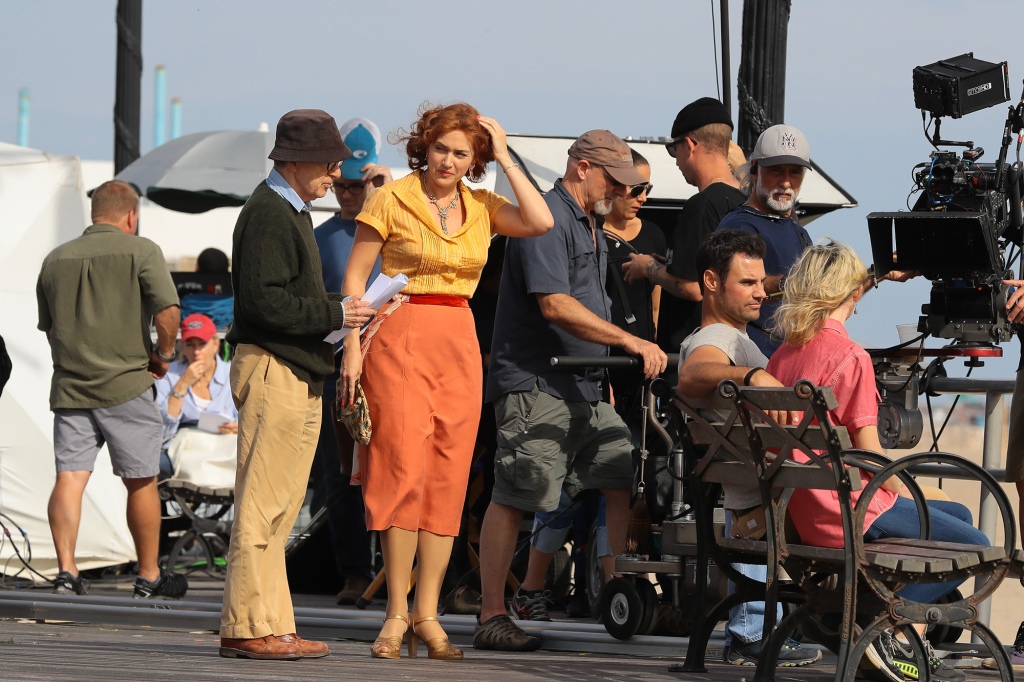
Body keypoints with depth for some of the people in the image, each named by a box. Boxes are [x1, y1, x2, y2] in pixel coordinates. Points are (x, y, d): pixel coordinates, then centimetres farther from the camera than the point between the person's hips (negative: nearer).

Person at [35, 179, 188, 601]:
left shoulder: (56, 259, 14)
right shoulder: (141, 251, -3)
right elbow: (167, 311, -13)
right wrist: (163, 354, 3)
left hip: (69, 387, 4)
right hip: (126, 383, -4)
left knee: (69, 477, -2)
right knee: (141, 482, 7)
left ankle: (66, 570, -16)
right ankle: (149, 577, 15)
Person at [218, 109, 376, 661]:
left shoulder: (290, 212, 22)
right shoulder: (268, 214, -12)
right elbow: (264, 302, -21)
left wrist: (341, 310, 12)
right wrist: (335, 314, -16)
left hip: (297, 376, 11)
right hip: (273, 371, -11)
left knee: (279, 507, 10)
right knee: (262, 506, -10)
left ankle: (271, 625, 11)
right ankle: (249, 627, -10)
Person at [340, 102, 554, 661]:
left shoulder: (481, 207, 10)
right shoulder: (392, 199, 0)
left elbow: (540, 222, -7)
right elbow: (355, 276, 0)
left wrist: (505, 158, -2)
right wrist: (352, 348, -8)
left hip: (459, 342, 4)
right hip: (399, 337, -4)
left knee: (448, 477, 2)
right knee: (403, 469, -10)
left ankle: (426, 613, 6)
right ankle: (397, 613, -7)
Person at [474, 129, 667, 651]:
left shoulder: (590, 227, 21)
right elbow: (555, 305, -22)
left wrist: (604, 371, 21)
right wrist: (631, 343, -23)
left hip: (583, 389, 10)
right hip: (534, 386, -10)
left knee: (626, 480, 4)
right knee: (513, 498, -8)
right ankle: (492, 617, -6)